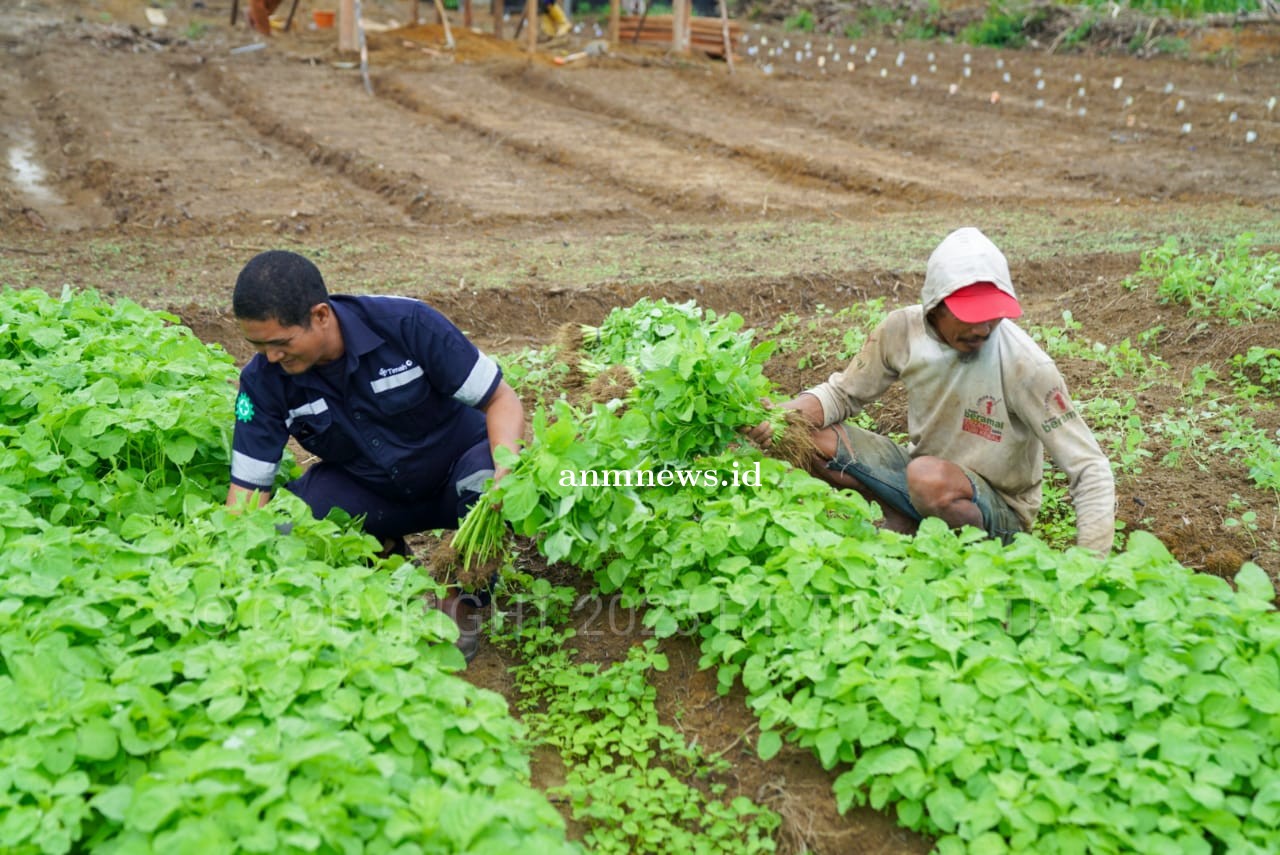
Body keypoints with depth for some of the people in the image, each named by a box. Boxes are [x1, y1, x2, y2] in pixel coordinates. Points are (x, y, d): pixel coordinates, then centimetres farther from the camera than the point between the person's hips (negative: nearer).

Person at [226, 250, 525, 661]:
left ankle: (464, 603, -10)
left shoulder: (406, 324, -25)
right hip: (369, 492, 3)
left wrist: (506, 468, -40)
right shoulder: (263, 381, -16)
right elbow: (248, 489, -13)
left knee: (485, 477, -39)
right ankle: (386, 554, 6)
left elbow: (500, 399, -20)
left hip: (455, 476, -2)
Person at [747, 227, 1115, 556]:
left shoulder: (1024, 364, -25)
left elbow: (1091, 470, -22)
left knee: (929, 477, -37)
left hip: (998, 513, -4)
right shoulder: (904, 329, -14)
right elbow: (843, 392, 1)